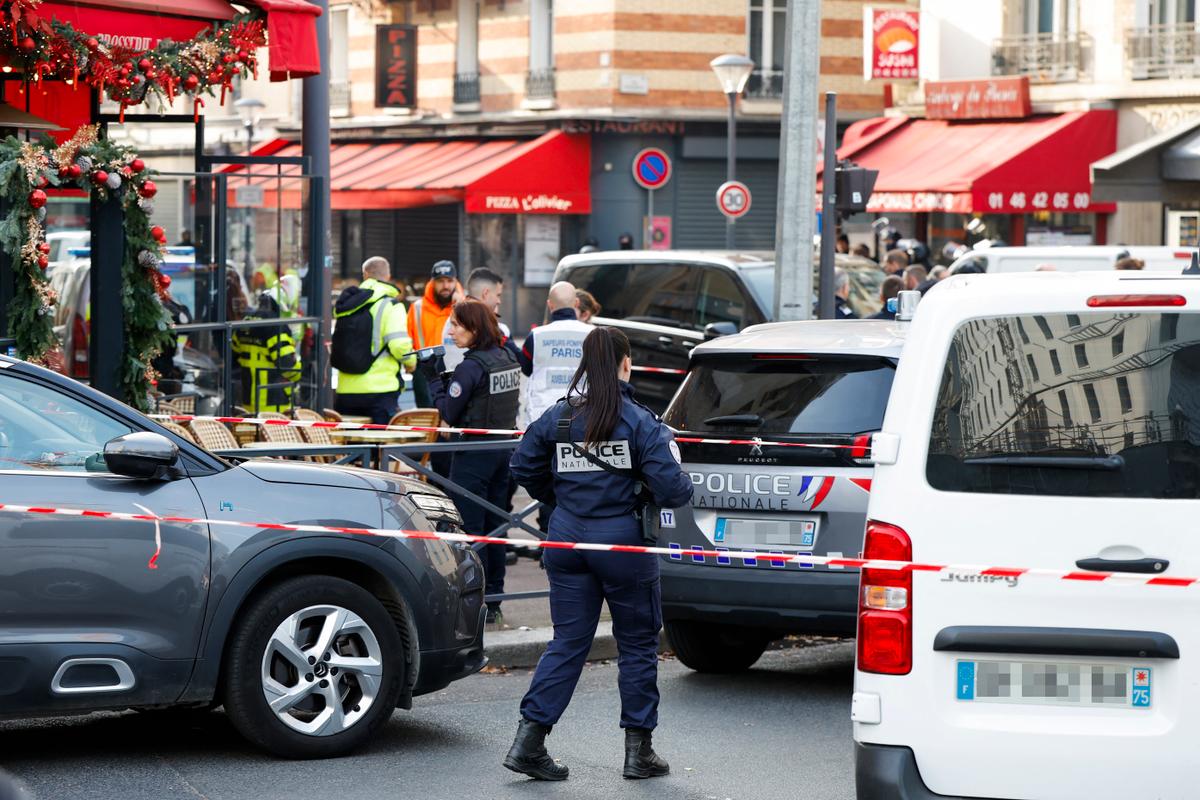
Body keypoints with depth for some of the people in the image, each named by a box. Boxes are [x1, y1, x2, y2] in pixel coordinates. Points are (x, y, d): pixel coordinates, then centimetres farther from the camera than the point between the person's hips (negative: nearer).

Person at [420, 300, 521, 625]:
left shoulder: (471, 366, -18)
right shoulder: (507, 359, 7)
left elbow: (448, 413, -15)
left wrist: (433, 378, -3)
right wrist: (445, 379, 11)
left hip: (473, 454, -8)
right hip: (503, 449, 8)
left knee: (469, 526, -2)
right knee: (494, 525, 14)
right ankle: (493, 601, 19)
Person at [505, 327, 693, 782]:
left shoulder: (557, 418, 1)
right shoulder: (640, 422, -11)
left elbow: (524, 468, 9)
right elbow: (671, 487, -15)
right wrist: (684, 489, 8)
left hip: (567, 539, 4)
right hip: (622, 540, -4)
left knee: (568, 642, 10)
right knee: (637, 643, 9)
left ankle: (529, 740, 2)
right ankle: (639, 751, 15)